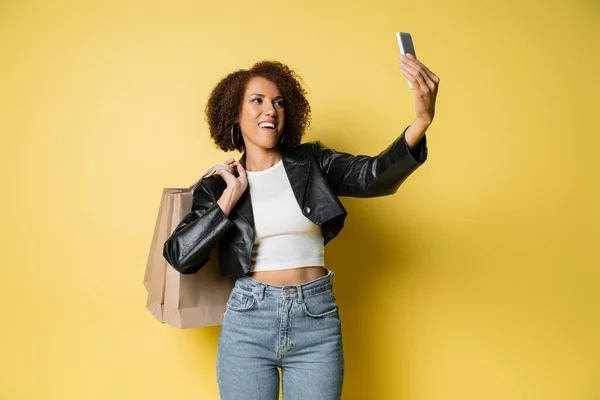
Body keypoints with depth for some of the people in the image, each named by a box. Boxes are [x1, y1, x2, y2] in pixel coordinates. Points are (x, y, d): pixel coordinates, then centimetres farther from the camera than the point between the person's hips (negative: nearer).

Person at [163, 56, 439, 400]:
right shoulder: (219, 186, 5)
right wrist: (229, 198, -8)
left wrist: (421, 122, -31)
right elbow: (180, 256, -6)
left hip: (317, 321, 0)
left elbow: (376, 177, -15)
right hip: (247, 321, 0)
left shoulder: (313, 164, 4)